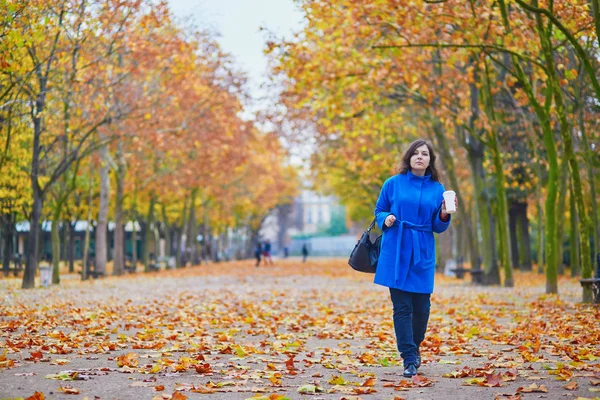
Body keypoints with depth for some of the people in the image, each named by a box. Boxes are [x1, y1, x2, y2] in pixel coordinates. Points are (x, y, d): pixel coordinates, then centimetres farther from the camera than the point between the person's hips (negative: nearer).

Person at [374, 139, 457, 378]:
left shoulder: (437, 189, 7)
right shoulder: (393, 184, 3)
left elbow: (438, 228, 8)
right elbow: (379, 211, 12)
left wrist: (444, 215, -12)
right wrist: (386, 219, -10)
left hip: (422, 253, 2)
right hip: (396, 252, -1)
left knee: (421, 307, 3)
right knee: (402, 307, -4)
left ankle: (414, 347, 29)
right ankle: (409, 360, 1)